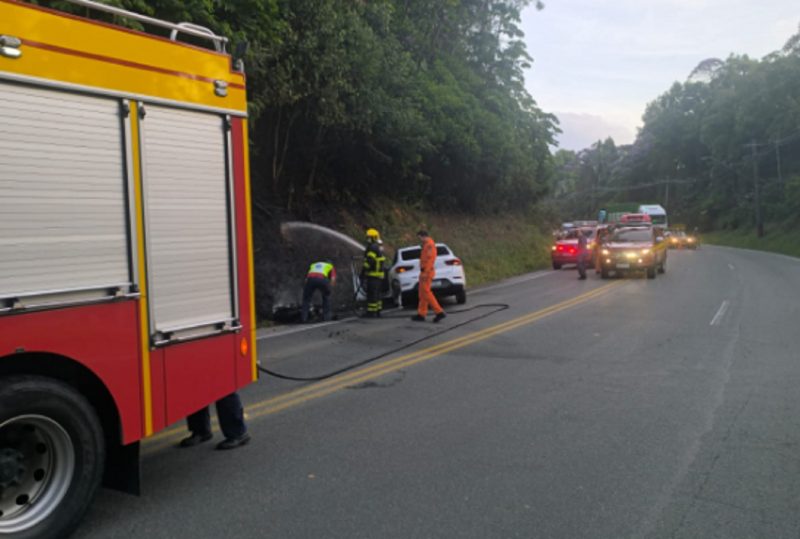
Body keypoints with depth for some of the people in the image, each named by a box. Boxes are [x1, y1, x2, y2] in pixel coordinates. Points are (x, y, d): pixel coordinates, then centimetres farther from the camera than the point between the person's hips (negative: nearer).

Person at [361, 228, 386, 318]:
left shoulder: (372, 248, -15)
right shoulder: (379, 248, 17)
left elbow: (368, 262, -21)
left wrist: (363, 274, -18)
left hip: (373, 275, -10)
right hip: (379, 274, 10)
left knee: (371, 294, -8)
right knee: (377, 294, 16)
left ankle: (371, 312, -9)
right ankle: (378, 311, 21)